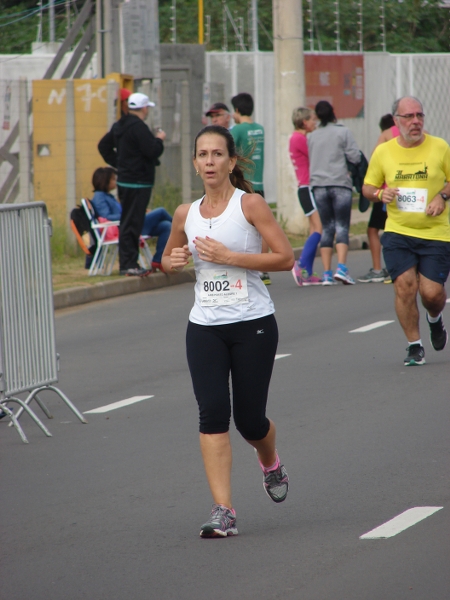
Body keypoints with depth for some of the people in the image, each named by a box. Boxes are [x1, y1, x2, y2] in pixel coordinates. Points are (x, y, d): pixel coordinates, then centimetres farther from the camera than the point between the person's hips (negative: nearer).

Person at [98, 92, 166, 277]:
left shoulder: (119, 126, 12)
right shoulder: (138, 127, -18)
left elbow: (104, 146, 21)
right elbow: (152, 151, -23)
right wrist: (159, 140, -3)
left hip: (124, 180, 10)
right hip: (138, 183, -10)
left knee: (128, 222, 14)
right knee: (132, 223, -8)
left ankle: (126, 263, 18)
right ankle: (129, 264, -8)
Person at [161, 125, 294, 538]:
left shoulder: (249, 204, -6)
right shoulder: (186, 214, 7)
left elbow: (285, 257, -13)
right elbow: (168, 258, 24)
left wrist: (228, 256, -18)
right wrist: (173, 261, -1)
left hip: (253, 323, -3)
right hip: (205, 328, 3)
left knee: (249, 418, 3)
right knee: (212, 414, -11)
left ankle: (271, 463, 39)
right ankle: (223, 512, -12)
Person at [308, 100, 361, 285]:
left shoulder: (312, 136, 10)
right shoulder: (343, 132, -1)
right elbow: (355, 157, -3)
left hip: (318, 186, 3)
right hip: (340, 184, -3)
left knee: (326, 228, 7)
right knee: (342, 227, -3)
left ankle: (327, 273, 1)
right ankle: (341, 268, -20)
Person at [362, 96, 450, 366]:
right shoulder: (383, 152, 4)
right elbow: (368, 187, 13)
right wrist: (381, 194, -9)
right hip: (398, 232, 1)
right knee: (405, 286, -13)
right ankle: (414, 347, 2)